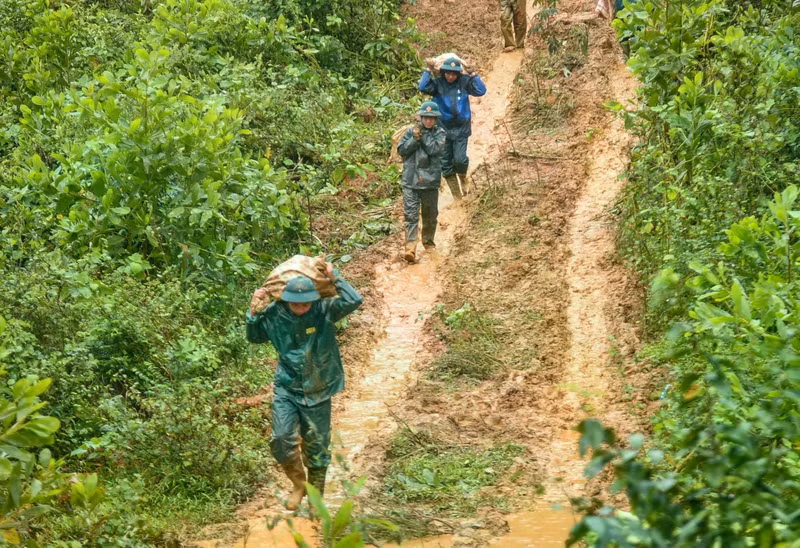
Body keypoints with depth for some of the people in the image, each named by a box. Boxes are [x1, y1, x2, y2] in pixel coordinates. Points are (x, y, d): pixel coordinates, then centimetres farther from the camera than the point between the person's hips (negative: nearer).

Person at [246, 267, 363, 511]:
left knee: (317, 448, 9)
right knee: (282, 439, -17)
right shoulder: (275, 314, -7)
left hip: (317, 392, -1)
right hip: (286, 389, 1)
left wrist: (334, 278, -24)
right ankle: (298, 484, 11)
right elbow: (254, 337, 10)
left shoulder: (324, 310, -12)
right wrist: (253, 311, -6)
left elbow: (354, 301, -27)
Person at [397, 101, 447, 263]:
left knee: (430, 215, 15)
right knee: (411, 215, -9)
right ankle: (410, 248, -16)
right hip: (411, 181, -1)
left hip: (430, 182, 1)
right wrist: (415, 138, -11)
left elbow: (434, 149, -14)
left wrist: (423, 135, -9)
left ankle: (428, 241, 36)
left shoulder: (440, 133, 2)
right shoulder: (411, 131, 6)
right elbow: (401, 150, 0)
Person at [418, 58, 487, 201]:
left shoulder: (464, 82, -4)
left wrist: (474, 75, -10)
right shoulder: (437, 83, -6)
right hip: (443, 128, 1)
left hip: (461, 129, -1)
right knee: (445, 163, 6)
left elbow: (481, 91, -8)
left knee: (460, 159, -13)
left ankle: (463, 178, 23)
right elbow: (423, 87, -21)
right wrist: (428, 72, -14)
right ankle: (456, 194, 21)